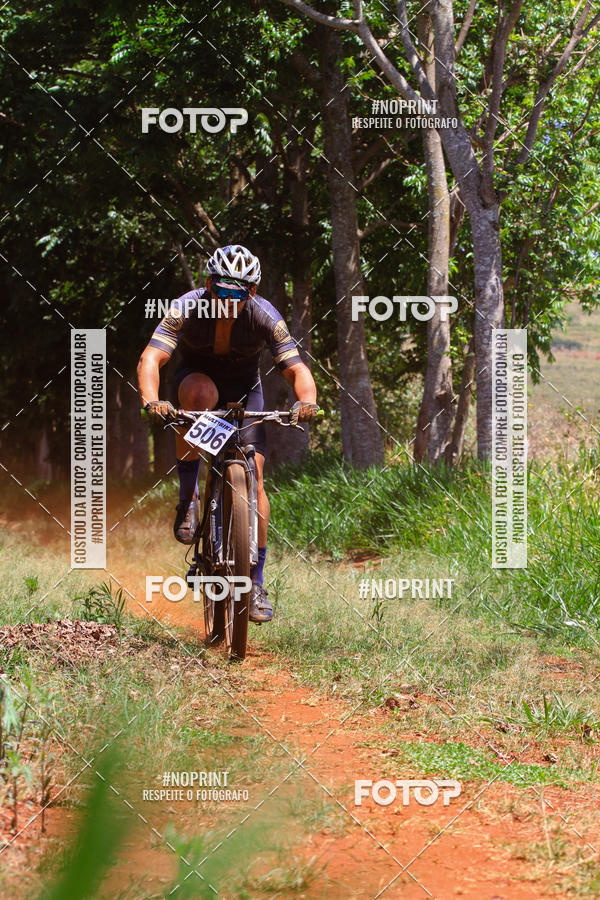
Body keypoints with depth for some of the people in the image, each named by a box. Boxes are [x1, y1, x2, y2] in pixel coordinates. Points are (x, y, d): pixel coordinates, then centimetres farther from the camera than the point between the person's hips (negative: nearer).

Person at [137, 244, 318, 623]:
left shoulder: (265, 317, -25)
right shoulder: (187, 309, -28)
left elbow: (297, 368, -28)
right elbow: (151, 358, -37)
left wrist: (307, 401, -49)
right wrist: (152, 401, -56)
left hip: (243, 390, 1)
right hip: (197, 378, -1)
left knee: (253, 474, -16)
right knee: (200, 392, -38)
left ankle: (257, 581, -8)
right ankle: (188, 497, -24)